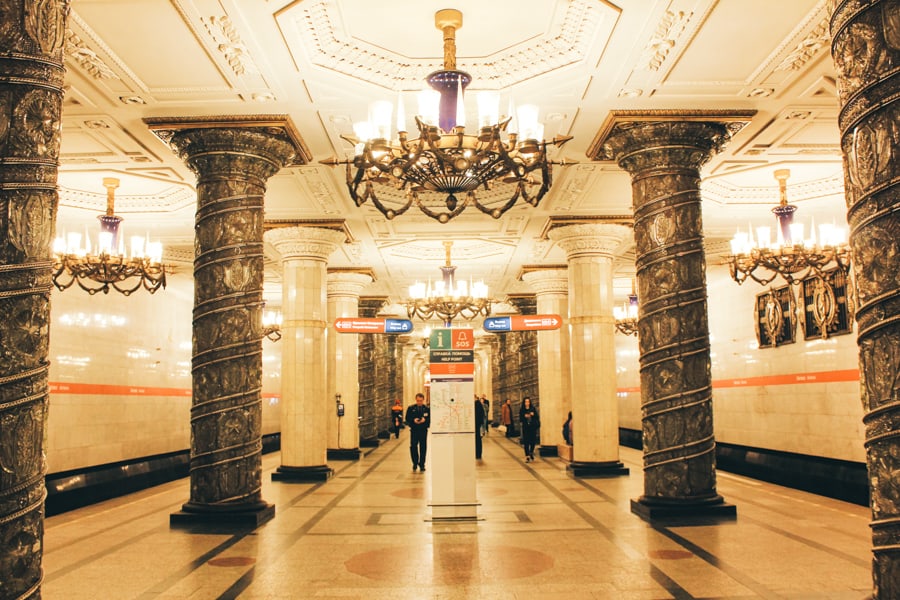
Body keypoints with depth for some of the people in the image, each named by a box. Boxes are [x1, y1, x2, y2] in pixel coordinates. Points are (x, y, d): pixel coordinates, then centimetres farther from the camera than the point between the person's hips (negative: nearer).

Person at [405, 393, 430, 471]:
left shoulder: (427, 409, 3)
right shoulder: (411, 408, 5)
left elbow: (430, 419, -1)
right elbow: (407, 419, 1)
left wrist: (425, 420, -20)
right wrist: (413, 420, -17)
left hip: (423, 430, 0)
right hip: (414, 430, 0)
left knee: (423, 447, 1)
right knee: (413, 447, -1)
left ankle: (422, 465, 13)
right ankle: (415, 463, 19)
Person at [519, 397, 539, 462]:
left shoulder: (533, 409, 4)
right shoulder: (521, 410, 2)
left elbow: (537, 418, 1)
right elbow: (520, 420, -1)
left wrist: (533, 415, -18)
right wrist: (524, 416, -19)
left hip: (533, 428, 1)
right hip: (525, 428, -1)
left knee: (533, 441, 4)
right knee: (526, 442, -6)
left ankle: (531, 453, 30)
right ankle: (527, 456, -5)